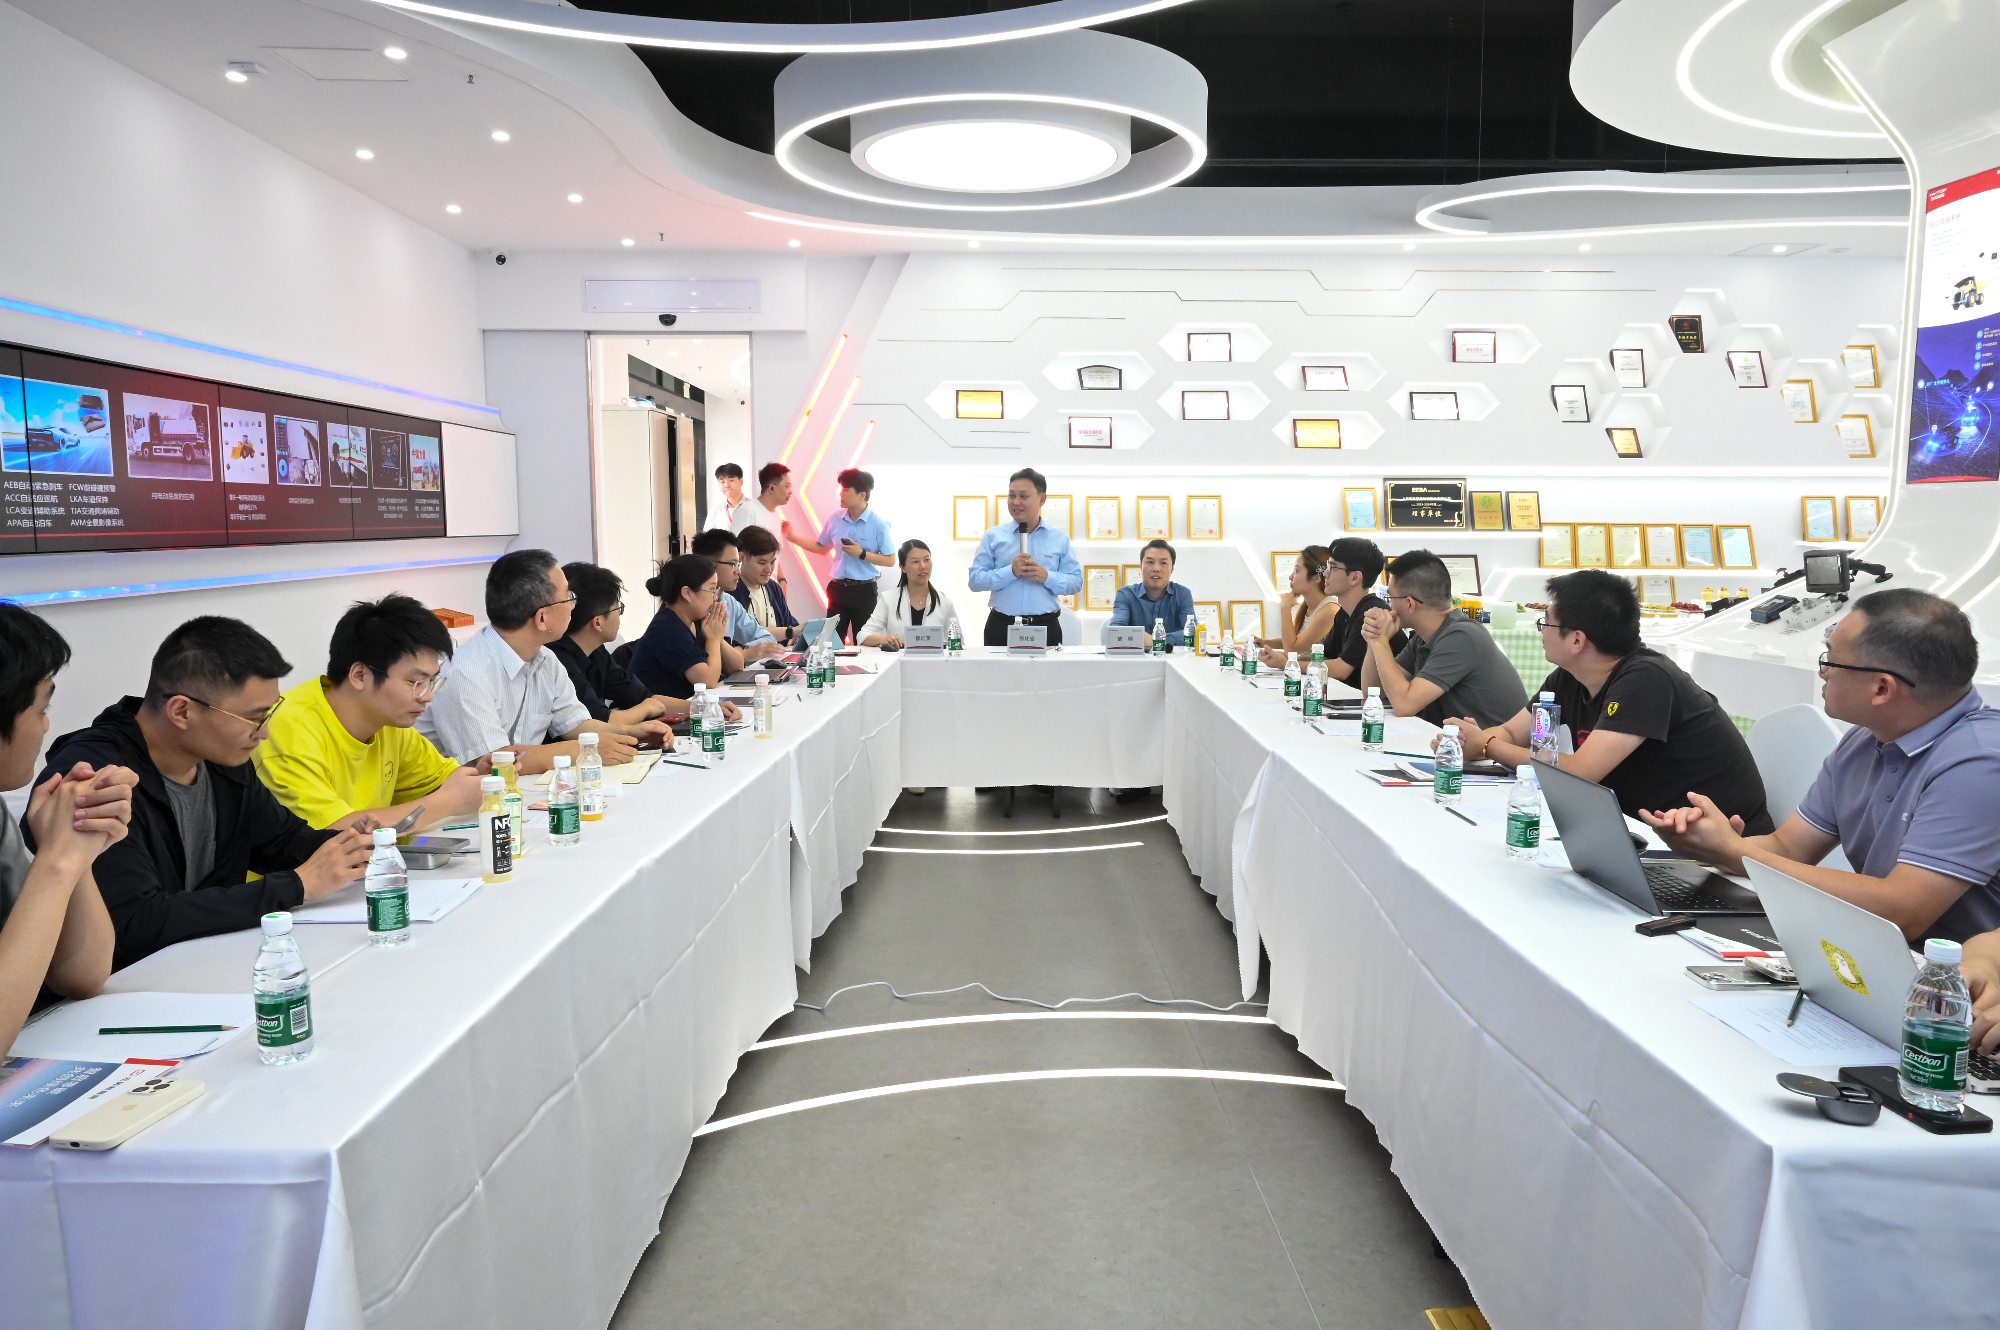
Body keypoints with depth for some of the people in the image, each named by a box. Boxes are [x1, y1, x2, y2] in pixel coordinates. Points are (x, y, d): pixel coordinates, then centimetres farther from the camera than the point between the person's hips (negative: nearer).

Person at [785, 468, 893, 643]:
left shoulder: (878, 523, -12)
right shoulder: (835, 520, 3)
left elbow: (890, 560, -12)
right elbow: (822, 548, 18)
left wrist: (861, 553, -20)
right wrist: (792, 537, 12)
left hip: (864, 590, -5)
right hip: (838, 588, 5)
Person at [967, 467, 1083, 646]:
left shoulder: (1060, 539, 8)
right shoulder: (993, 537, 6)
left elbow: (1076, 581, 5)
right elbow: (975, 579, -2)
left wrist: (1048, 577, -13)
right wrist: (1011, 572, -15)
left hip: (1046, 627, 1)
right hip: (1001, 626, 0)